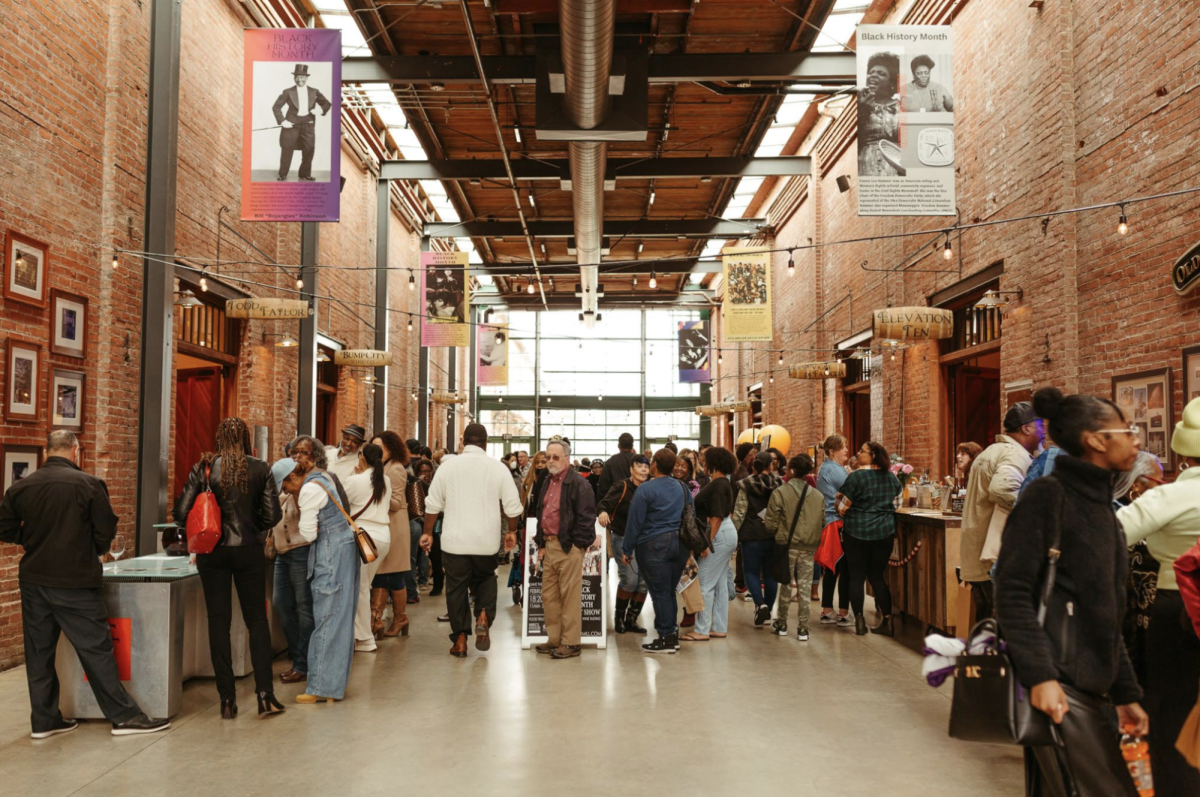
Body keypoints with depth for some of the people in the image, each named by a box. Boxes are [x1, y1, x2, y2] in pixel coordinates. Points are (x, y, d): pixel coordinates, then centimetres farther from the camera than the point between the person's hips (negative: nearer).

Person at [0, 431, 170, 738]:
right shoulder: (88, 484, -11)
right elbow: (106, 531, -8)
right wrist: (94, 551, 12)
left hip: (33, 580, 5)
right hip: (74, 582, -5)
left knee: (39, 652, 13)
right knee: (96, 649, 1)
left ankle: (44, 720, 21)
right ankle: (123, 716, 6)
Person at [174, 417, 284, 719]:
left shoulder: (203, 468, -3)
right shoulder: (260, 469, -3)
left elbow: (181, 512, -5)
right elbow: (273, 515, -5)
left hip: (212, 551, 0)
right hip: (248, 550, 0)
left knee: (218, 621, 7)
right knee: (256, 618, 10)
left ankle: (227, 699, 10)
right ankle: (264, 692, 5)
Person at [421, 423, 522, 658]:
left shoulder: (447, 467, -1)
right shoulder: (498, 468, -2)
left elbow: (433, 504, 1)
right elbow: (512, 505, 0)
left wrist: (428, 533, 13)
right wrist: (512, 531, 15)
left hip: (454, 541, 0)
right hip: (486, 541, 0)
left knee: (456, 588, 10)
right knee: (485, 580, 21)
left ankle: (460, 639, 12)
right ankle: (483, 617, -3)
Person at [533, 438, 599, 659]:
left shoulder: (579, 483, -10)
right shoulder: (548, 483, 16)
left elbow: (586, 517, -13)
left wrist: (580, 543, -13)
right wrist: (542, 545, 16)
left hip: (569, 547, -8)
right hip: (549, 545, 9)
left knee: (570, 597, -2)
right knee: (548, 595, 12)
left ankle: (571, 643, 5)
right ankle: (554, 639, 23)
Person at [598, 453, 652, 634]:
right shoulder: (622, 487, -9)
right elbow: (605, 503, -20)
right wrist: (603, 511, -41)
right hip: (622, 538, -5)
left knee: (644, 581, 1)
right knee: (630, 578, -15)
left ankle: (631, 620, 17)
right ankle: (619, 617, 7)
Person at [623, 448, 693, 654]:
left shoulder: (646, 489, -10)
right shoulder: (683, 488, 9)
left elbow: (635, 522, -9)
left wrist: (627, 550, -2)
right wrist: (687, 543, 21)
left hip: (654, 545, -6)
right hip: (680, 545, 6)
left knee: (660, 593, 0)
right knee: (669, 591, 15)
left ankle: (666, 639, 4)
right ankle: (672, 635, 19)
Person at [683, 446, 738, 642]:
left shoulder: (717, 485, -16)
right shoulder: (724, 483, 13)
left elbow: (717, 516, -21)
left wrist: (708, 542, -21)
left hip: (720, 535, -10)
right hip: (728, 533, 10)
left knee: (705, 584, -5)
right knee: (720, 583, 13)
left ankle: (702, 630, 0)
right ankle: (720, 628, 19)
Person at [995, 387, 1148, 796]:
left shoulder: (1102, 508, 17)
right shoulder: (1048, 494, -7)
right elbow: (1012, 593, -15)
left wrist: (1125, 693, 19)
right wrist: (1040, 676, -22)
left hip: (1090, 685, 8)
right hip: (1057, 684, -8)